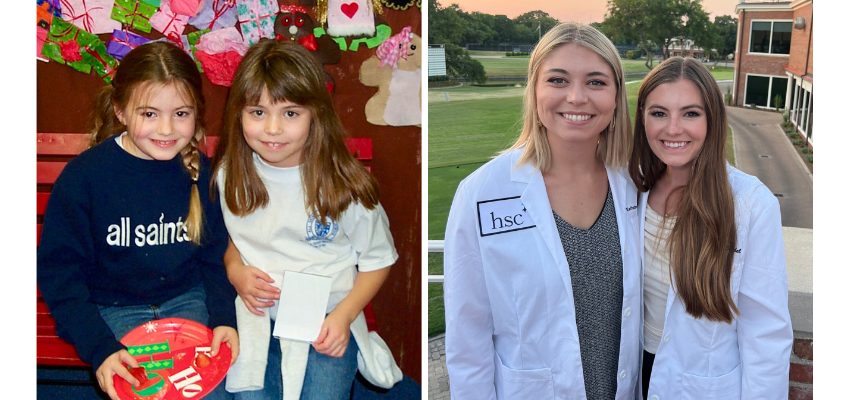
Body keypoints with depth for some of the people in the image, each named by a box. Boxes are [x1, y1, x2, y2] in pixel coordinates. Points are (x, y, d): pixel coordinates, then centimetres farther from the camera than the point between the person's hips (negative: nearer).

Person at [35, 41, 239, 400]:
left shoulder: (201, 173, -4)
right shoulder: (83, 176, -12)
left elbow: (216, 259, 6)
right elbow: (58, 273, -8)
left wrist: (224, 318, -11)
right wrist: (99, 348, -18)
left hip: (188, 303, 2)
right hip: (112, 312, -2)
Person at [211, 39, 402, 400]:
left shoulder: (344, 182, -9)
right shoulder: (229, 174, 0)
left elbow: (378, 259, 1)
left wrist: (343, 316, -10)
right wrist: (235, 271, -3)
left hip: (326, 321, -2)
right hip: (255, 313, 2)